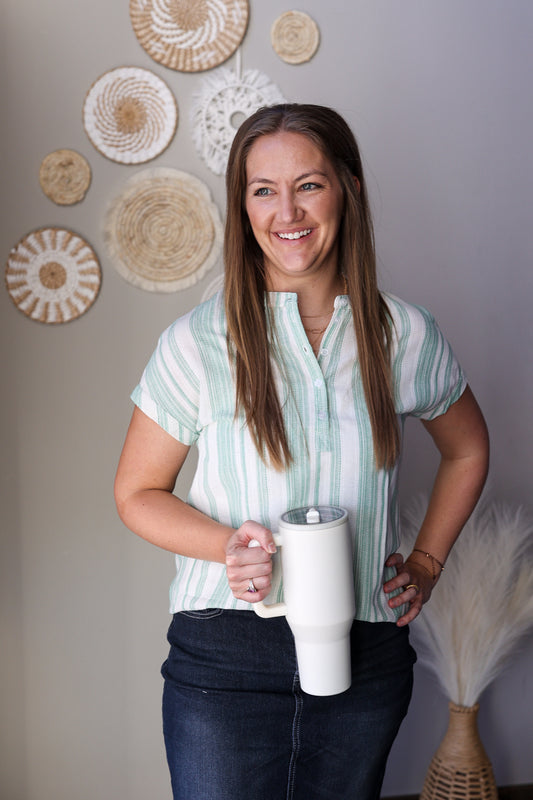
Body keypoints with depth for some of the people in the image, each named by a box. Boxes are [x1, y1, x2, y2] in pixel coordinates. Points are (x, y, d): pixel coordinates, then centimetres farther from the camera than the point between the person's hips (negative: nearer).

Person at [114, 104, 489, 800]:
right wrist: (227, 545, -18)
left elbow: (467, 450, 17)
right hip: (225, 659, -2)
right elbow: (136, 493, 0)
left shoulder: (406, 336, -2)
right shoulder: (198, 342, -8)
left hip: (367, 659, 2)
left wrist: (427, 561, 8)